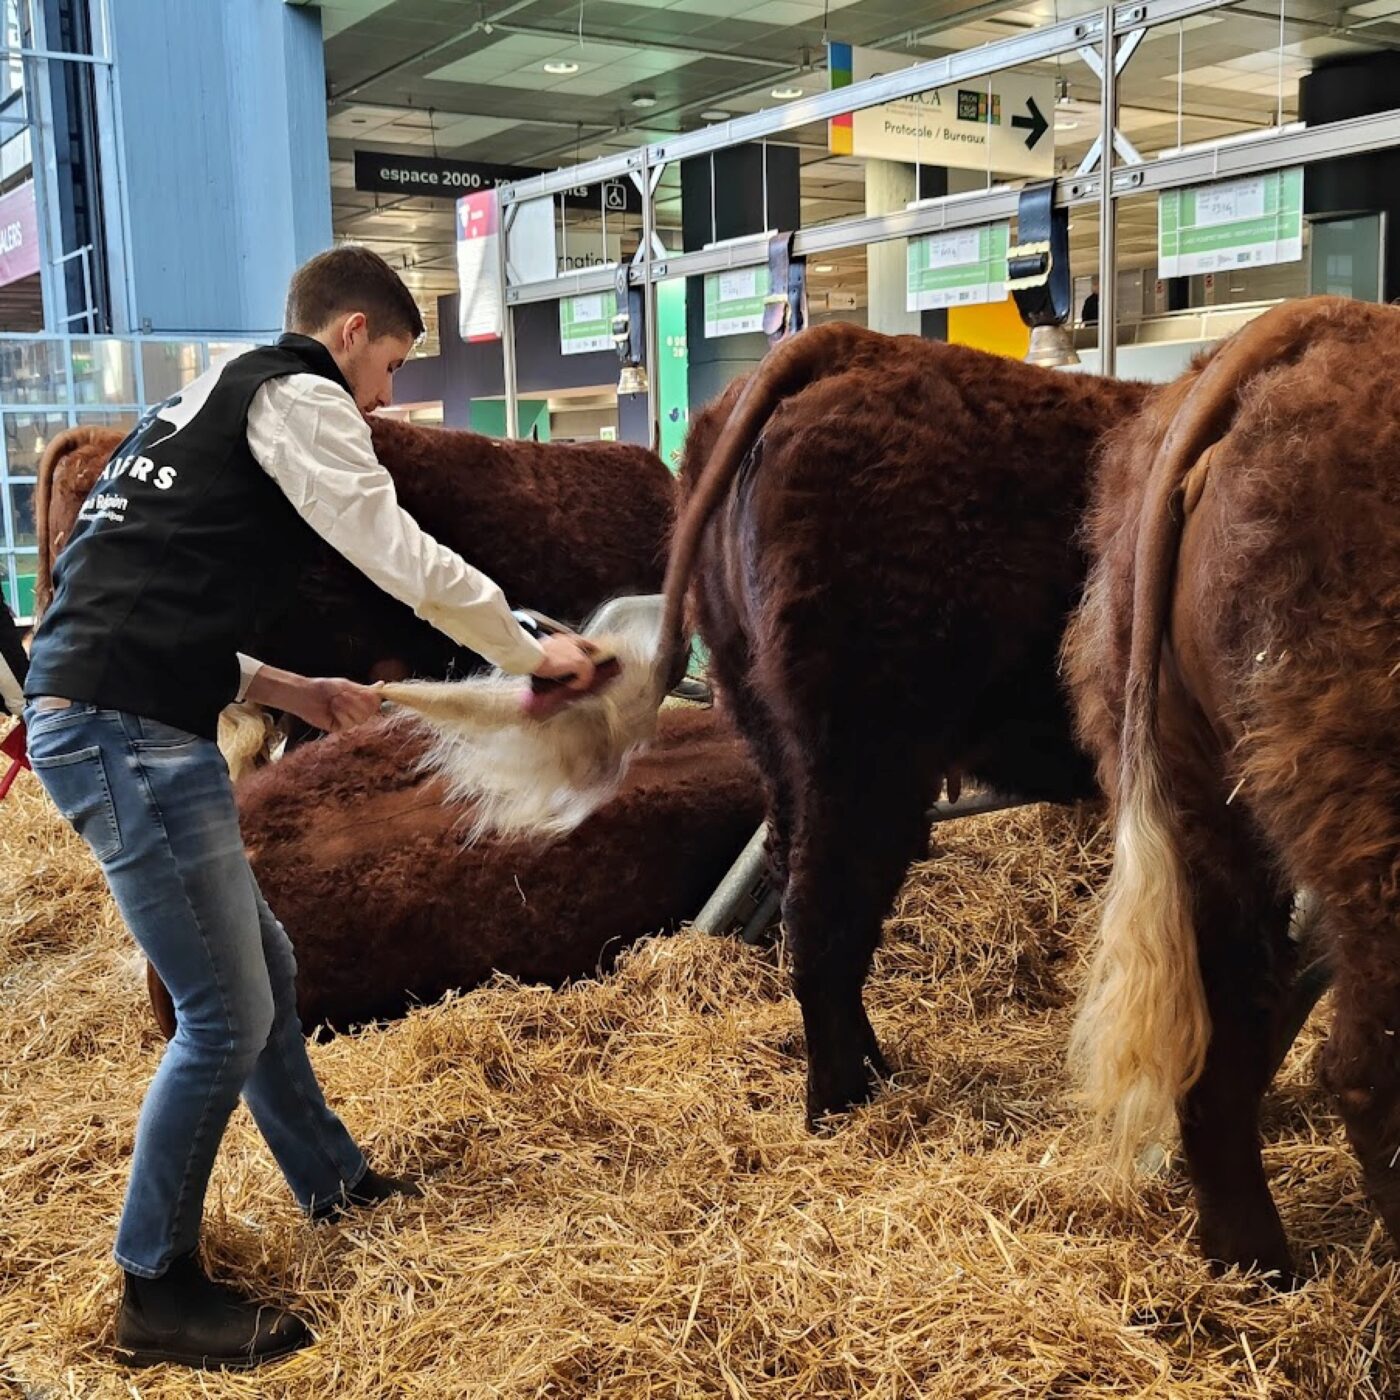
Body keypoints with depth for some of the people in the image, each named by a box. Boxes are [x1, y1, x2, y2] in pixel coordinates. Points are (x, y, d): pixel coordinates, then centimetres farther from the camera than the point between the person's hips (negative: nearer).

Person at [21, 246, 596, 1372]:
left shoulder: (205, 403, 25)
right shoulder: (293, 395, -3)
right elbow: (408, 563, -7)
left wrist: (293, 692, 21)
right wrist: (532, 654, 8)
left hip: (93, 717, 10)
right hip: (130, 736, -10)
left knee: (262, 967, 19)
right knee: (227, 1016, -3)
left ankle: (334, 1183, 35)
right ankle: (159, 1295, 10)